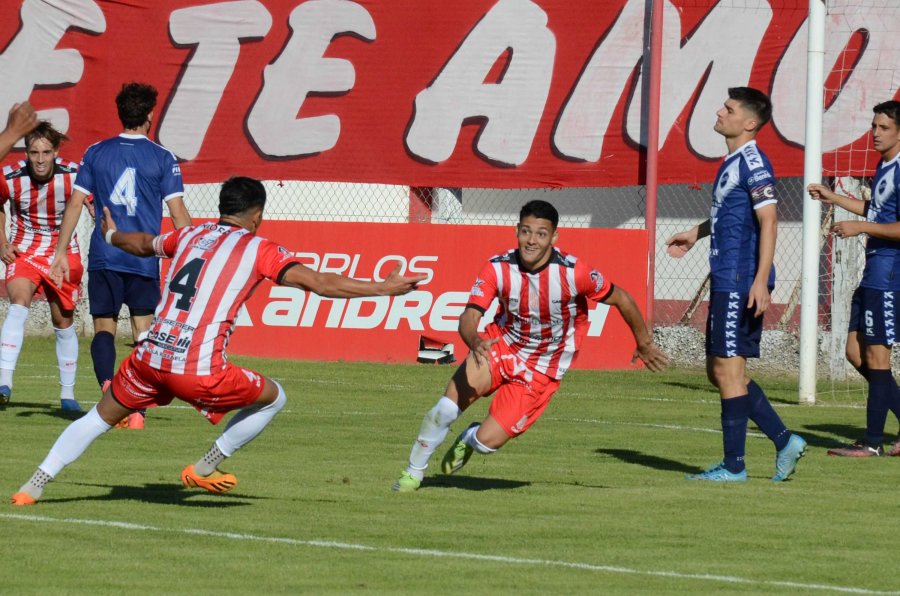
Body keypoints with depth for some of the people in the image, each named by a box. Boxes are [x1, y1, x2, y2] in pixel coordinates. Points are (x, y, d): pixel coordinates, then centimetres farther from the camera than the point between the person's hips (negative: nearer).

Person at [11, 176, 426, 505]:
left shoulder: (190, 236, 18)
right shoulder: (258, 250, 3)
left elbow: (143, 244, 40)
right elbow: (322, 284, -4)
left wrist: (112, 237, 62)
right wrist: (385, 288, 2)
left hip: (150, 356, 5)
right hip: (199, 370, -5)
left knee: (100, 417, 24)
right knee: (273, 397, 17)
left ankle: (34, 486, 17)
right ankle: (204, 469, 18)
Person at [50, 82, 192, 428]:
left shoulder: (96, 153, 6)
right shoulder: (162, 158, -1)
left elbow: (75, 204, 6)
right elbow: (178, 213, -4)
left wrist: (61, 252, 11)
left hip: (103, 257, 1)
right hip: (145, 259, -1)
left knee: (104, 329, 6)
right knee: (144, 333, 8)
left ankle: (107, 383, -22)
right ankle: (137, 410, 0)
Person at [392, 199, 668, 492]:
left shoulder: (573, 272, -23)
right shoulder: (498, 268, -17)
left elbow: (621, 299, -7)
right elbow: (469, 317, -24)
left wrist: (644, 344, 5)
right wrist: (475, 341, -48)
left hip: (541, 370, -1)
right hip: (500, 346, 1)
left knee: (488, 441, -12)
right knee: (447, 408, -21)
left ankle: (469, 439, 29)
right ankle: (413, 473, 5)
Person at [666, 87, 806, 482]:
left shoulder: (753, 163, -13)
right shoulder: (732, 163, 16)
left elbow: (768, 219, -20)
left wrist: (761, 279, -26)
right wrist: (696, 234, 41)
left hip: (740, 283, -10)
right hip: (725, 282, 10)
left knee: (728, 369, -6)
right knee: (718, 371, 13)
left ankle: (733, 466, -1)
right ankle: (784, 442, 17)